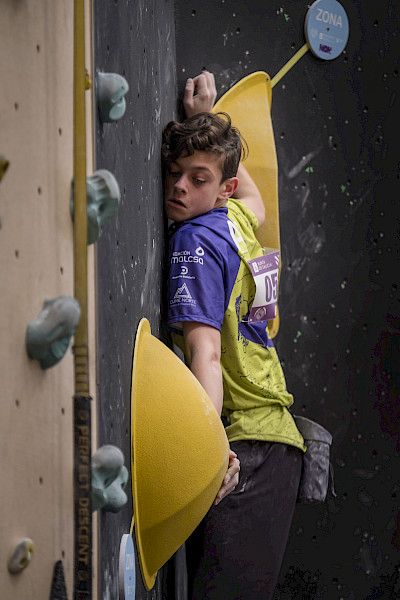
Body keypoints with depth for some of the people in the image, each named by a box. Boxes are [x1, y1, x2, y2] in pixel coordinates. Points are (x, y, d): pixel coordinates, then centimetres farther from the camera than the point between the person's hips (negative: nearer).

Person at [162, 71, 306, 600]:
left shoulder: (195, 241, -9)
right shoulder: (235, 220, 14)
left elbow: (205, 350, -22)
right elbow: (255, 200, 41)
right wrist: (206, 119, 39)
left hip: (247, 449, -9)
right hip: (278, 439, 9)